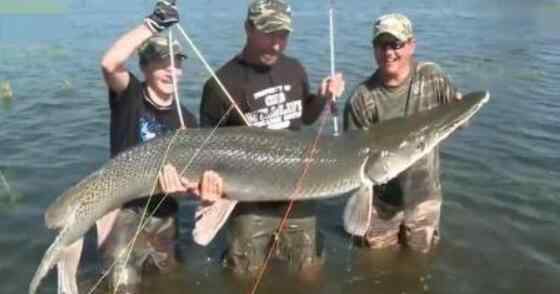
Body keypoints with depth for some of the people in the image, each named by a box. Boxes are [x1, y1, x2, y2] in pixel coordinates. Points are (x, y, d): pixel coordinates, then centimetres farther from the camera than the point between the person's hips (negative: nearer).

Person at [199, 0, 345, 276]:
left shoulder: (294, 69, -1)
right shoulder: (222, 83, -17)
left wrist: (323, 97, -3)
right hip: (250, 203, -4)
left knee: (309, 269, 22)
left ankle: (274, 249, 48)